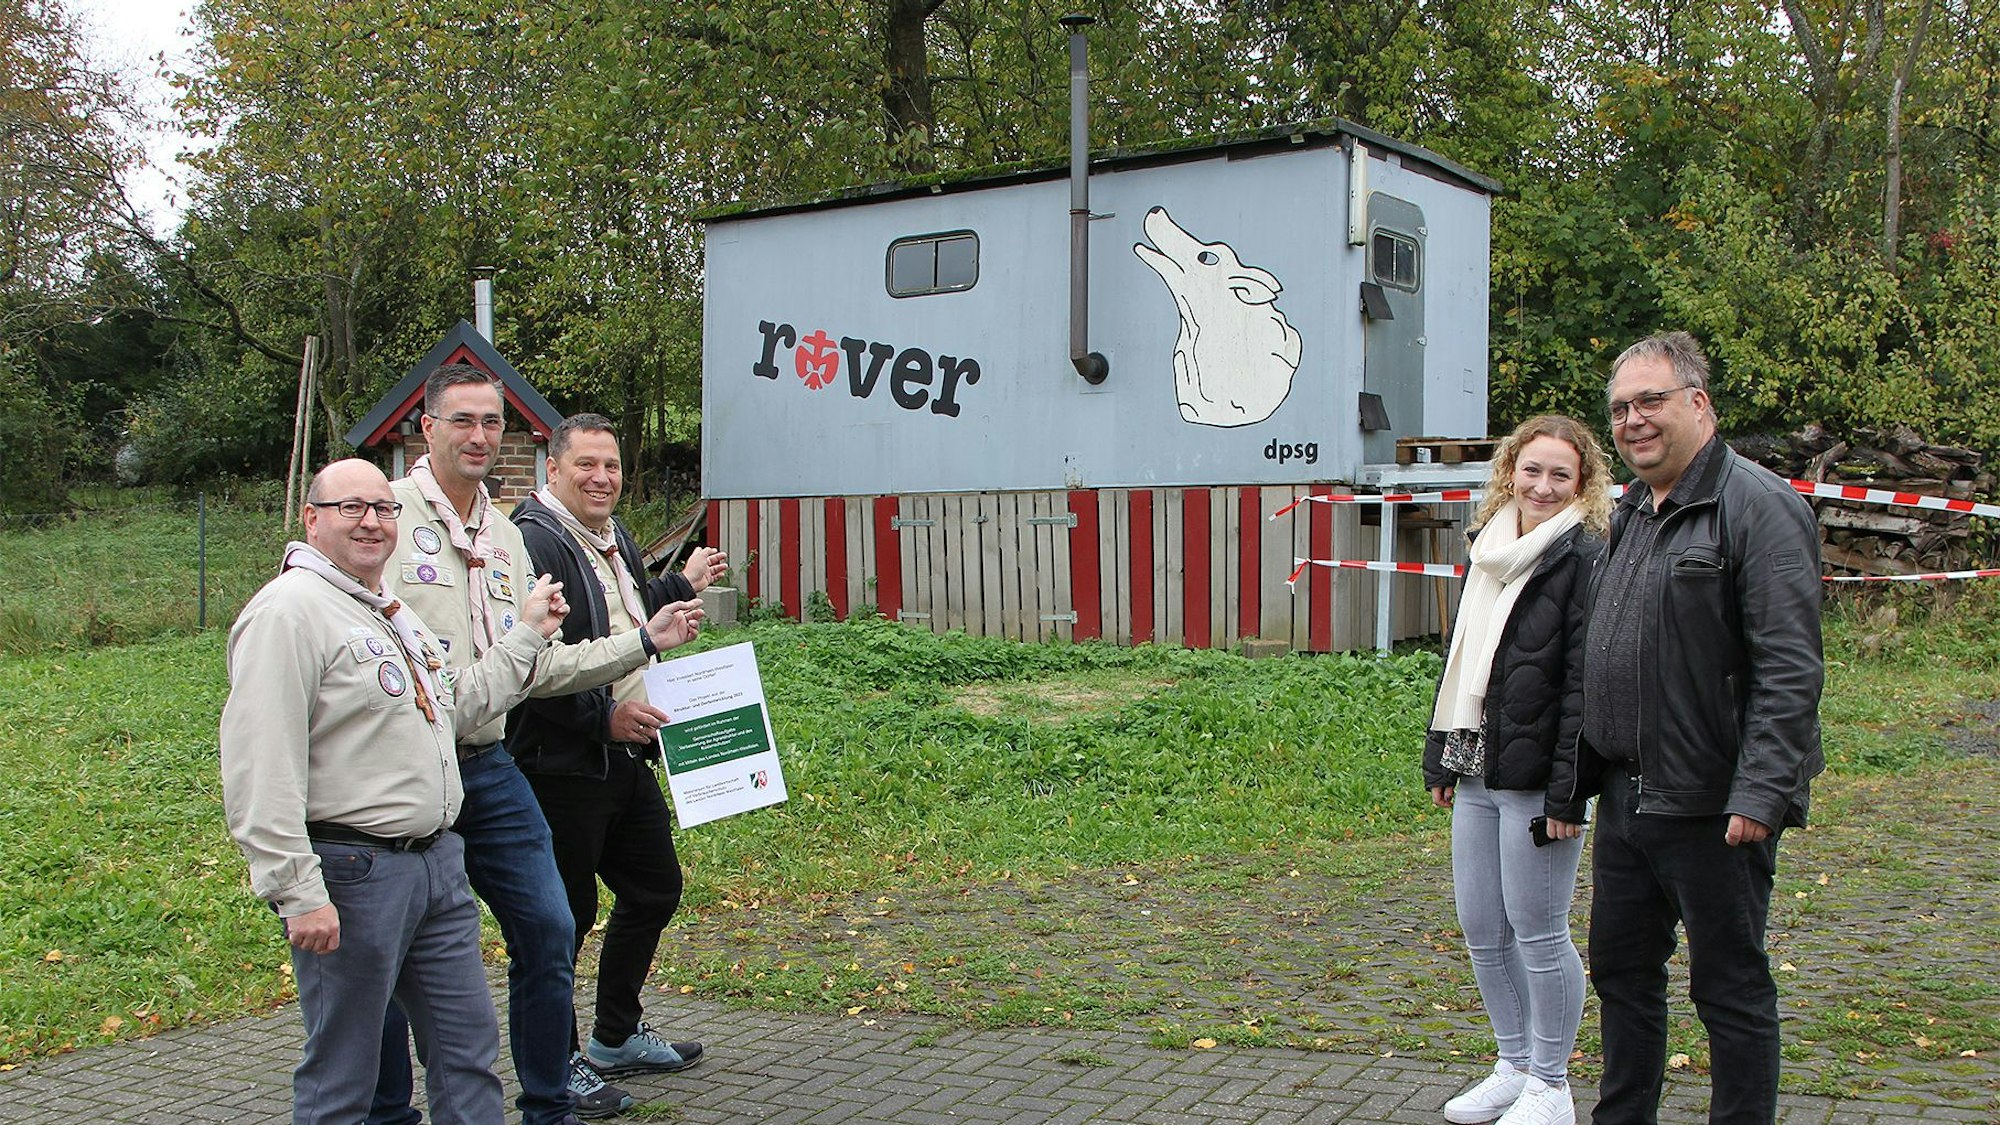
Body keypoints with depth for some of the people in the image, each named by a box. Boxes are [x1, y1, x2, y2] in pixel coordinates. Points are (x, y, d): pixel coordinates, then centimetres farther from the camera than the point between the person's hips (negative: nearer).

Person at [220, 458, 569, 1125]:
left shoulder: (393, 613, 17)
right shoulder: (289, 609, -13)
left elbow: (454, 708, 28)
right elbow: (261, 770, -20)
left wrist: (528, 634, 27)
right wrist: (297, 892, -24)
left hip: (438, 862, 9)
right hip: (350, 874, -9)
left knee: (468, 1048, 13)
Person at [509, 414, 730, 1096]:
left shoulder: (613, 537, 14)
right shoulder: (533, 543, -18)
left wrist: (681, 586, 33)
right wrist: (603, 717, -24)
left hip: (628, 756, 10)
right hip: (564, 767, -10)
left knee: (655, 888, 19)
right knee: (566, 915, 1)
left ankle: (617, 1037, 35)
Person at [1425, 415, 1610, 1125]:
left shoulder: (1586, 559, -10)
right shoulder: (1489, 550, 13)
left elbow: (1586, 686, -15)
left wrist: (1567, 792, -18)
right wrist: (1441, 760, 16)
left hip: (1536, 781, -7)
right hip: (1476, 778, 7)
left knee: (1536, 930, 2)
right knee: (1481, 929, 13)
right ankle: (1513, 1066, 29)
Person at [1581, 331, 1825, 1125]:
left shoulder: (1757, 506, -12)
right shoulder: (1632, 512, 14)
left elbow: (1790, 670, -18)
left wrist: (1760, 794, -24)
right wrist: (1582, 767, 17)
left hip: (1712, 806, -8)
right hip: (1625, 796, 9)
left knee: (1730, 987, 5)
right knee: (1621, 971, 17)